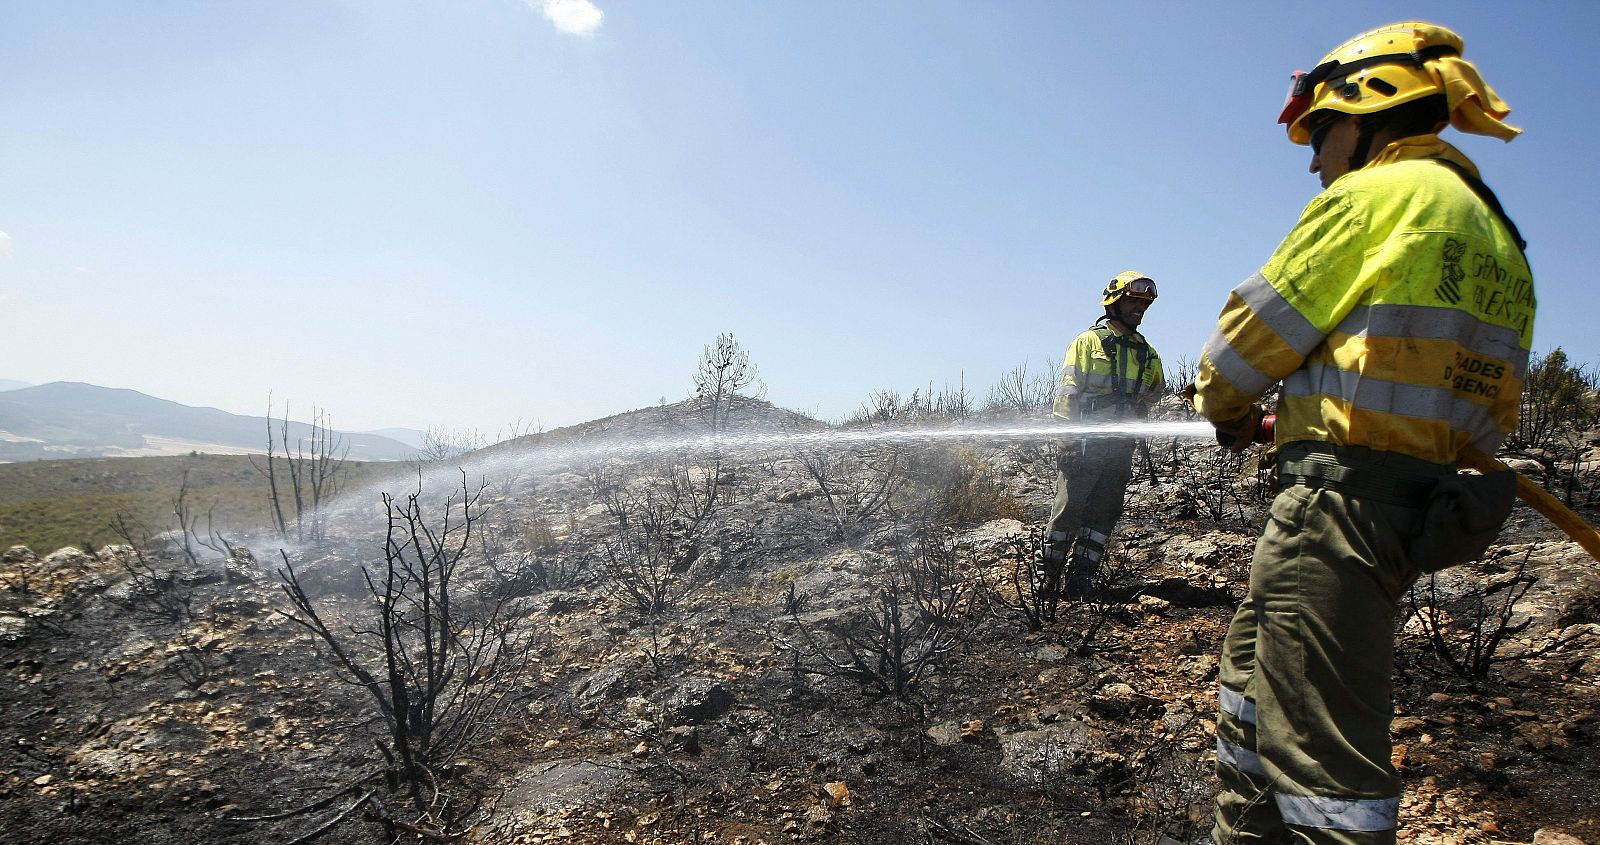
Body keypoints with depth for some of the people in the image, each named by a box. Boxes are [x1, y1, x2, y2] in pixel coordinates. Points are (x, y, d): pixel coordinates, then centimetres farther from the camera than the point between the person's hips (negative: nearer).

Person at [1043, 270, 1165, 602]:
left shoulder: (1148, 354, 17)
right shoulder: (1089, 341, 1)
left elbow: (1153, 392, 29)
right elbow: (1068, 391, -6)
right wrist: (1067, 437, -15)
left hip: (1120, 447, 6)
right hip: (1084, 442, -5)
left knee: (1104, 513, 4)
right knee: (1069, 508, -6)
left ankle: (1080, 579, 10)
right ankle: (1049, 577, 3)